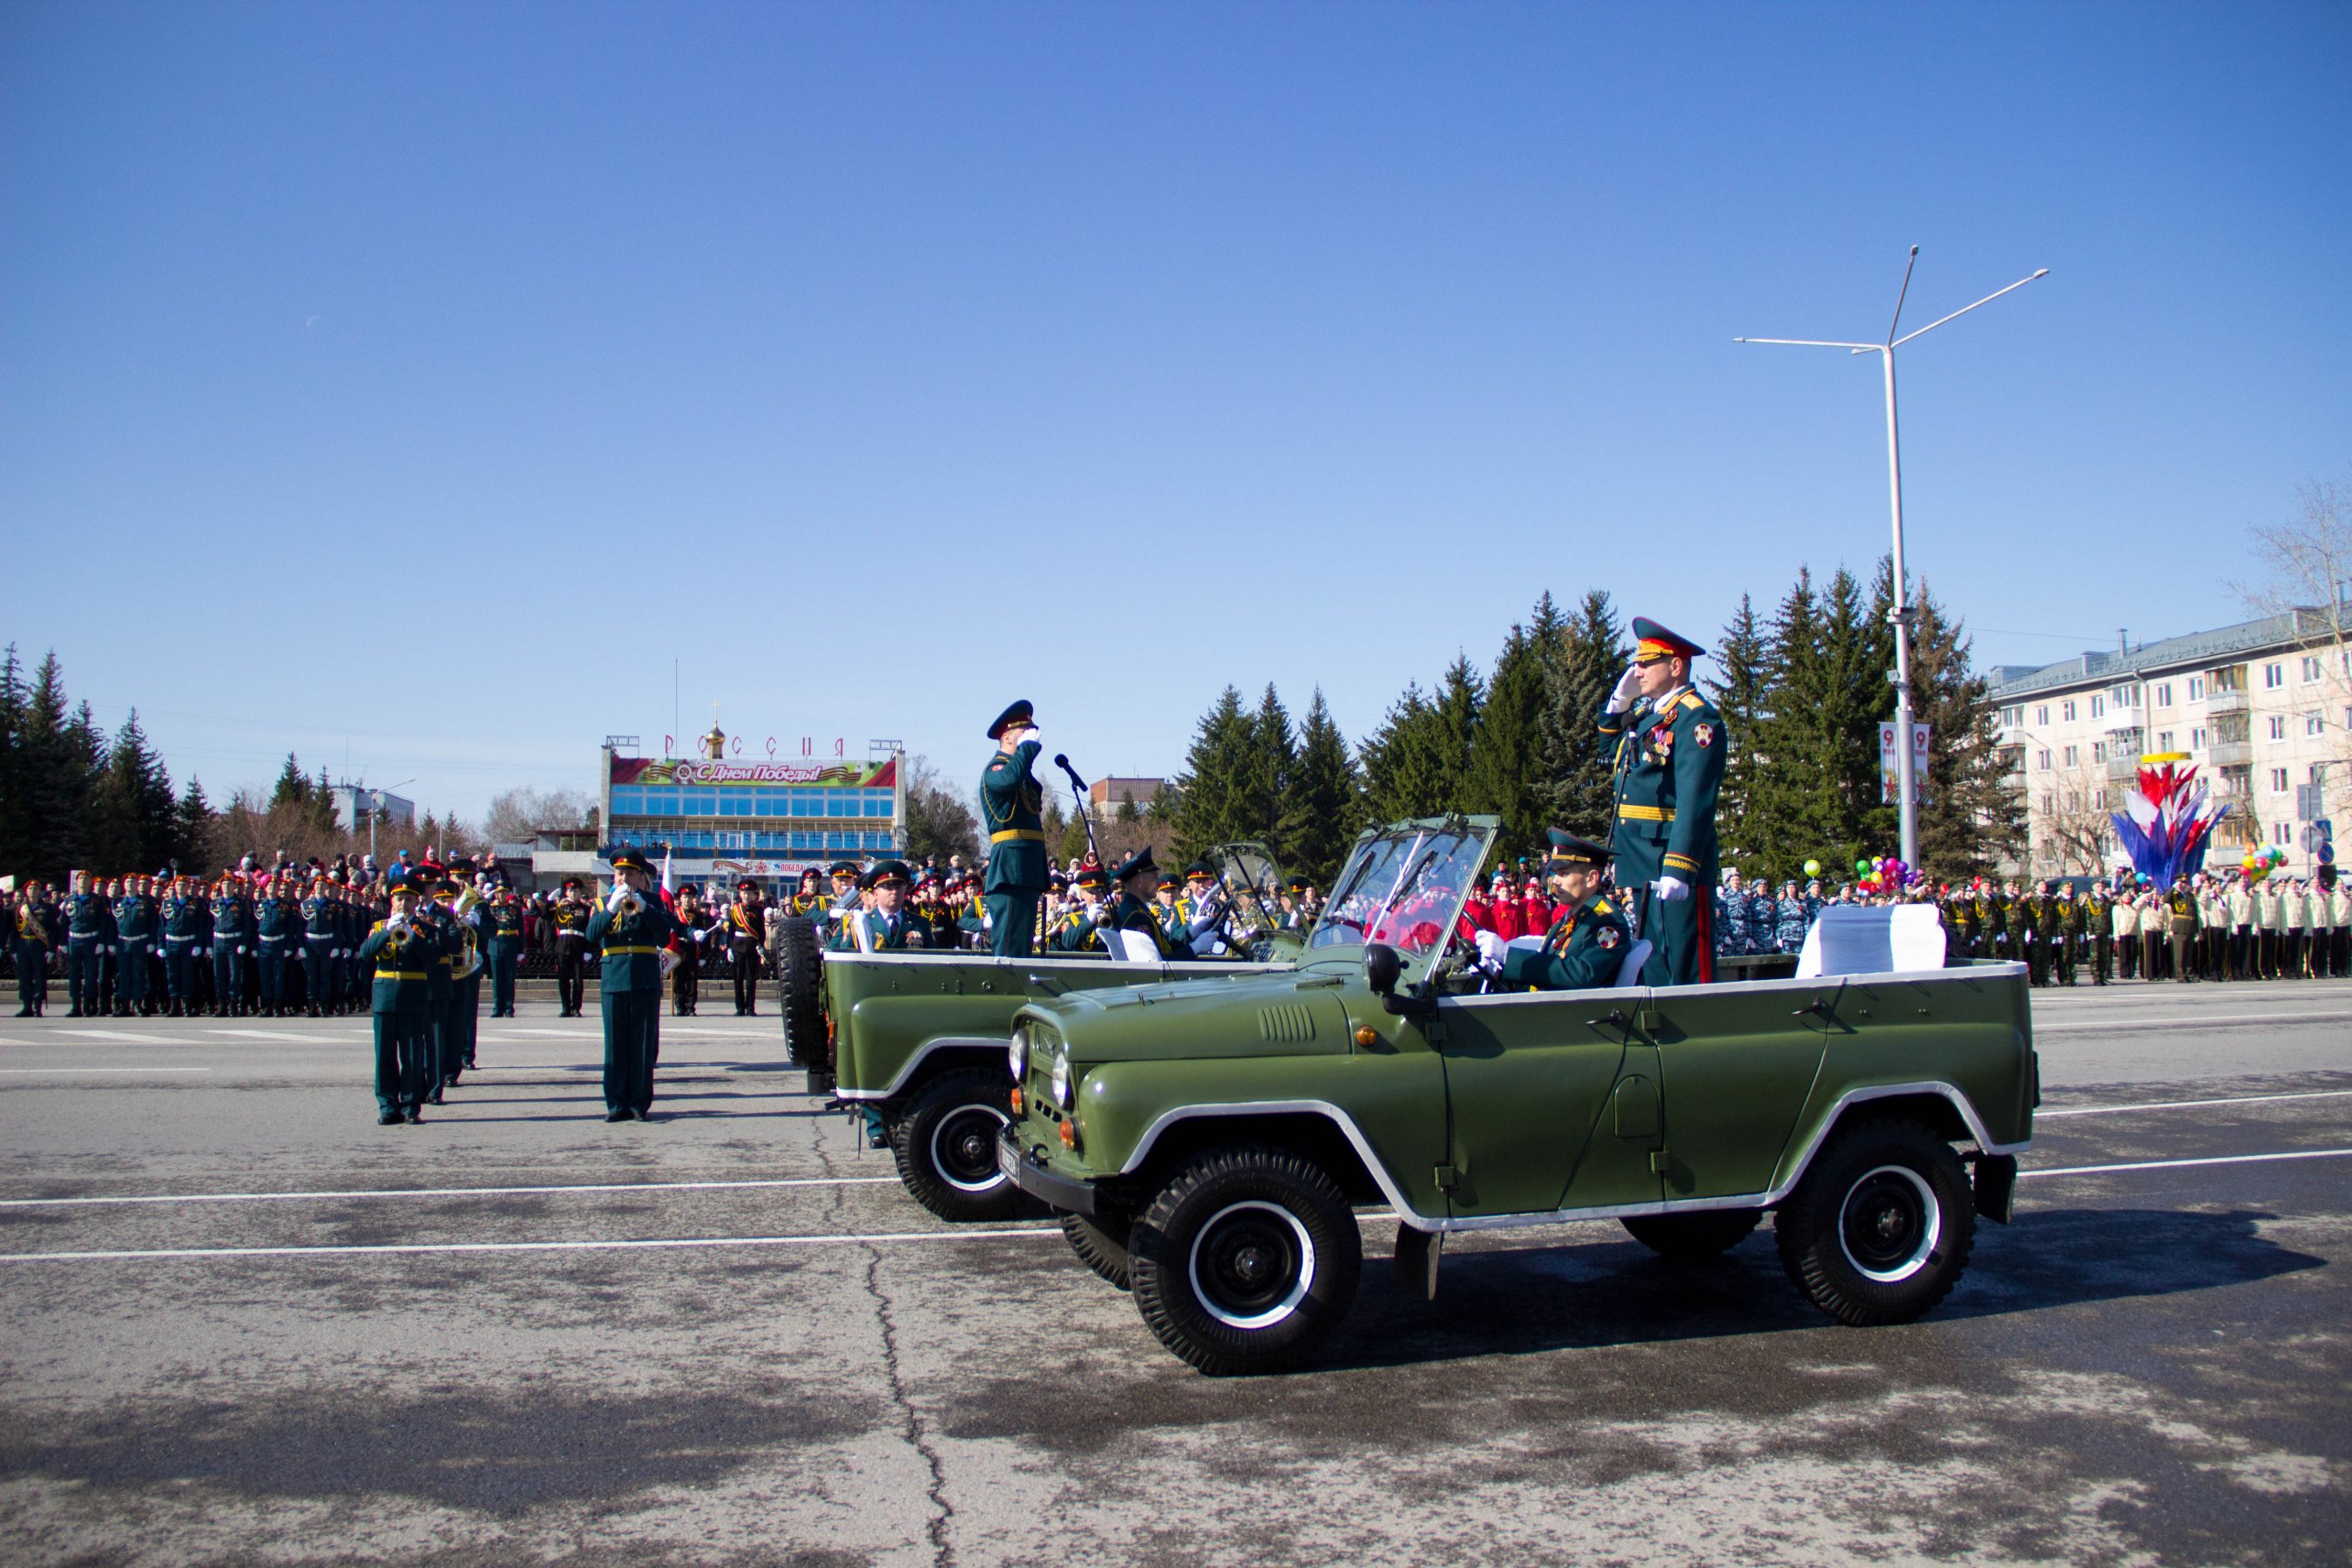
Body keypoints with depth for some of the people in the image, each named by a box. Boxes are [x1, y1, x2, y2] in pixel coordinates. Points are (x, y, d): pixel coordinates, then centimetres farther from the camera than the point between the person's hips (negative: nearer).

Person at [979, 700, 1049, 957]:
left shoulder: (1023, 771, 23)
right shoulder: (996, 767, -6)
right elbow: (1009, 780, -30)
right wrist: (1029, 746, -18)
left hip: (1027, 872, 10)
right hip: (1010, 869, -10)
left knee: (1023, 945, 11)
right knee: (1008, 947, -11)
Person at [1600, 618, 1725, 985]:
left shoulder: (1696, 717, -12)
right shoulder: (1645, 713, 16)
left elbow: (1695, 800, -21)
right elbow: (1608, 741, 35)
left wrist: (1678, 869, -27)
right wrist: (1620, 700, 17)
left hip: (1675, 858, -9)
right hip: (1643, 864, 9)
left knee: (1686, 968, -7)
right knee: (1653, 968, 14)